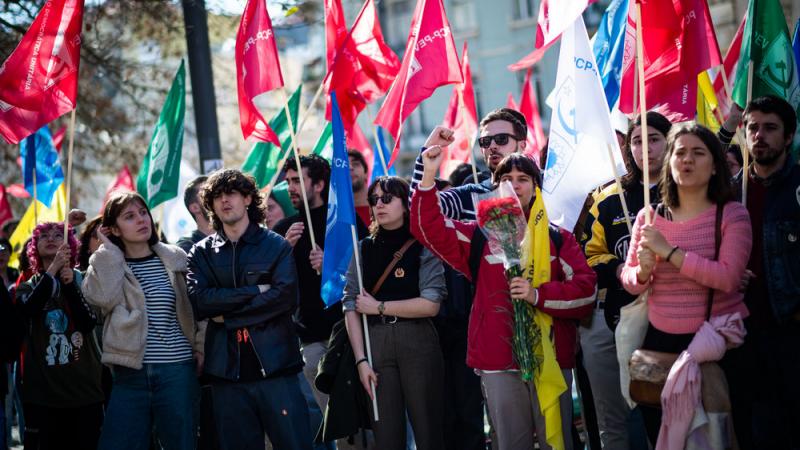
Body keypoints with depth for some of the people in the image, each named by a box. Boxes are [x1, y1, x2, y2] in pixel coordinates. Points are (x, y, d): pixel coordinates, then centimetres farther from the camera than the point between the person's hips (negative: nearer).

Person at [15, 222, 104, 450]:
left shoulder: (82, 280, 9)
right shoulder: (28, 287, 10)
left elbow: (88, 323, -6)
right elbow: (28, 310, -14)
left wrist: (69, 284, -16)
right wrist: (53, 269, -20)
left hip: (85, 390, 0)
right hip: (43, 393, 0)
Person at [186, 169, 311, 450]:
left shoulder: (277, 246, 5)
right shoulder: (202, 253, 10)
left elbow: (285, 298, -10)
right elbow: (198, 302, -6)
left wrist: (227, 316, -10)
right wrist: (255, 290, -11)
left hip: (275, 366, -2)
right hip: (226, 373, 2)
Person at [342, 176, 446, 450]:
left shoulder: (422, 246, 1)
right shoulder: (364, 249, 11)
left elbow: (431, 304, -8)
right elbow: (351, 307, 4)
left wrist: (379, 307, -4)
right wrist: (361, 360, -6)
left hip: (417, 344, -3)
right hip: (375, 344, 3)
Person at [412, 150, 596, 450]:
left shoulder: (558, 239, 9)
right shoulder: (479, 236, 12)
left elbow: (586, 289, -2)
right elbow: (429, 229, -1)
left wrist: (539, 295, -16)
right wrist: (429, 178, -12)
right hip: (499, 363, 1)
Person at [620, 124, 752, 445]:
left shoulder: (732, 214, -6)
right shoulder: (649, 216, 5)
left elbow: (728, 278, -20)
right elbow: (630, 283, 6)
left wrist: (668, 251, -21)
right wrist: (643, 271, -17)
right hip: (661, 339, 3)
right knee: (660, 438, 10)